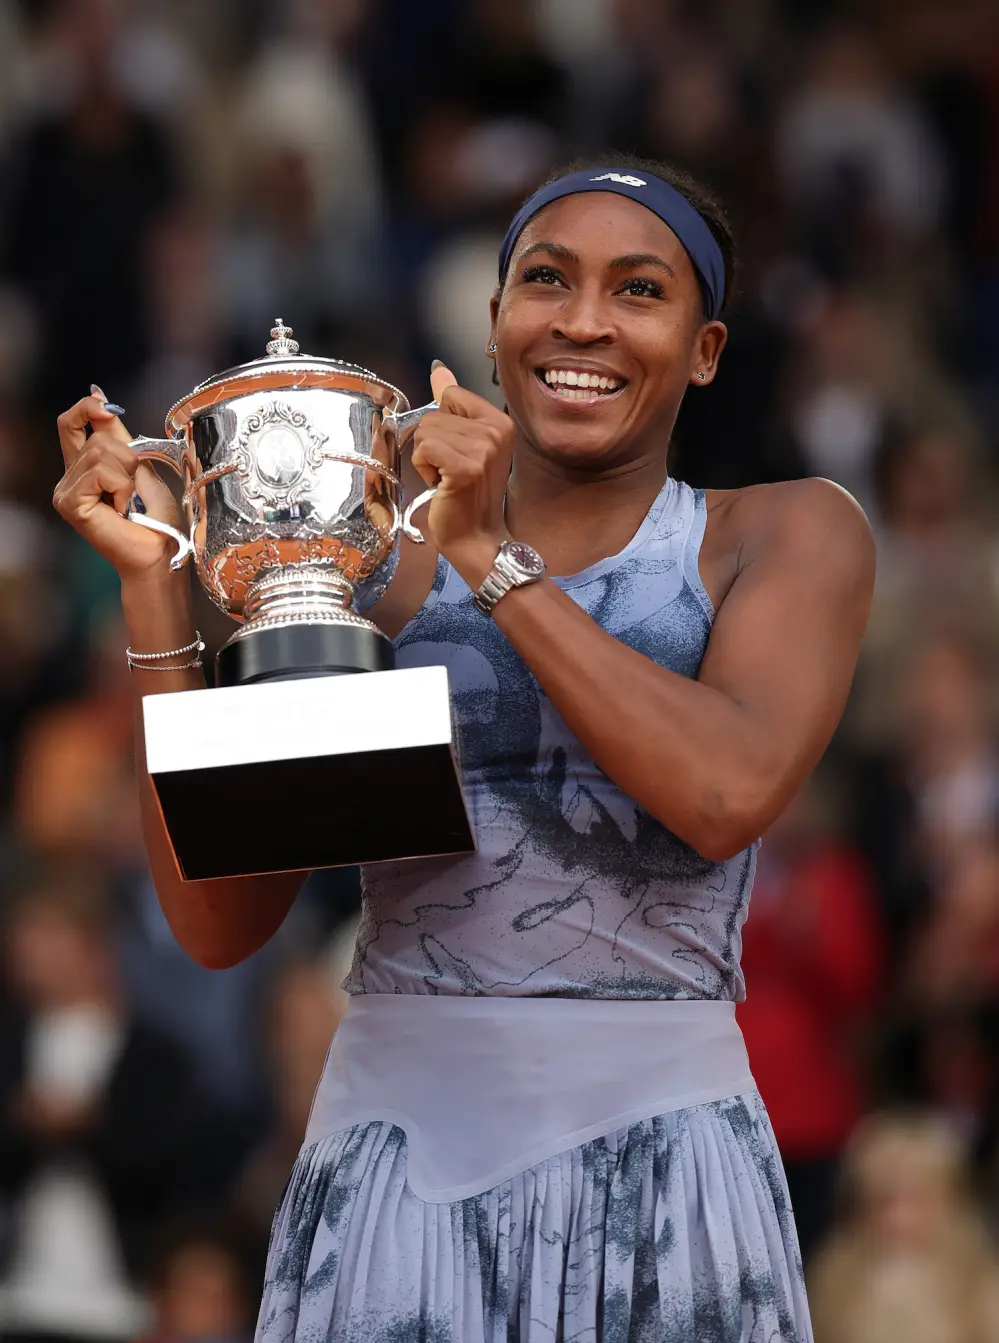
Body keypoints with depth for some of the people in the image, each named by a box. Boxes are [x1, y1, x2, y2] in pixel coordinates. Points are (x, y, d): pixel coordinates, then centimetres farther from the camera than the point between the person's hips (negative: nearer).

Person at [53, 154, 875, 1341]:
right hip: (392, 1145, 2)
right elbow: (220, 920, 3)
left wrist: (498, 559, -9)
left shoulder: (790, 536, 5)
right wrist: (153, 583, -2)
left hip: (654, 1156, -1)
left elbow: (728, 794, -15)